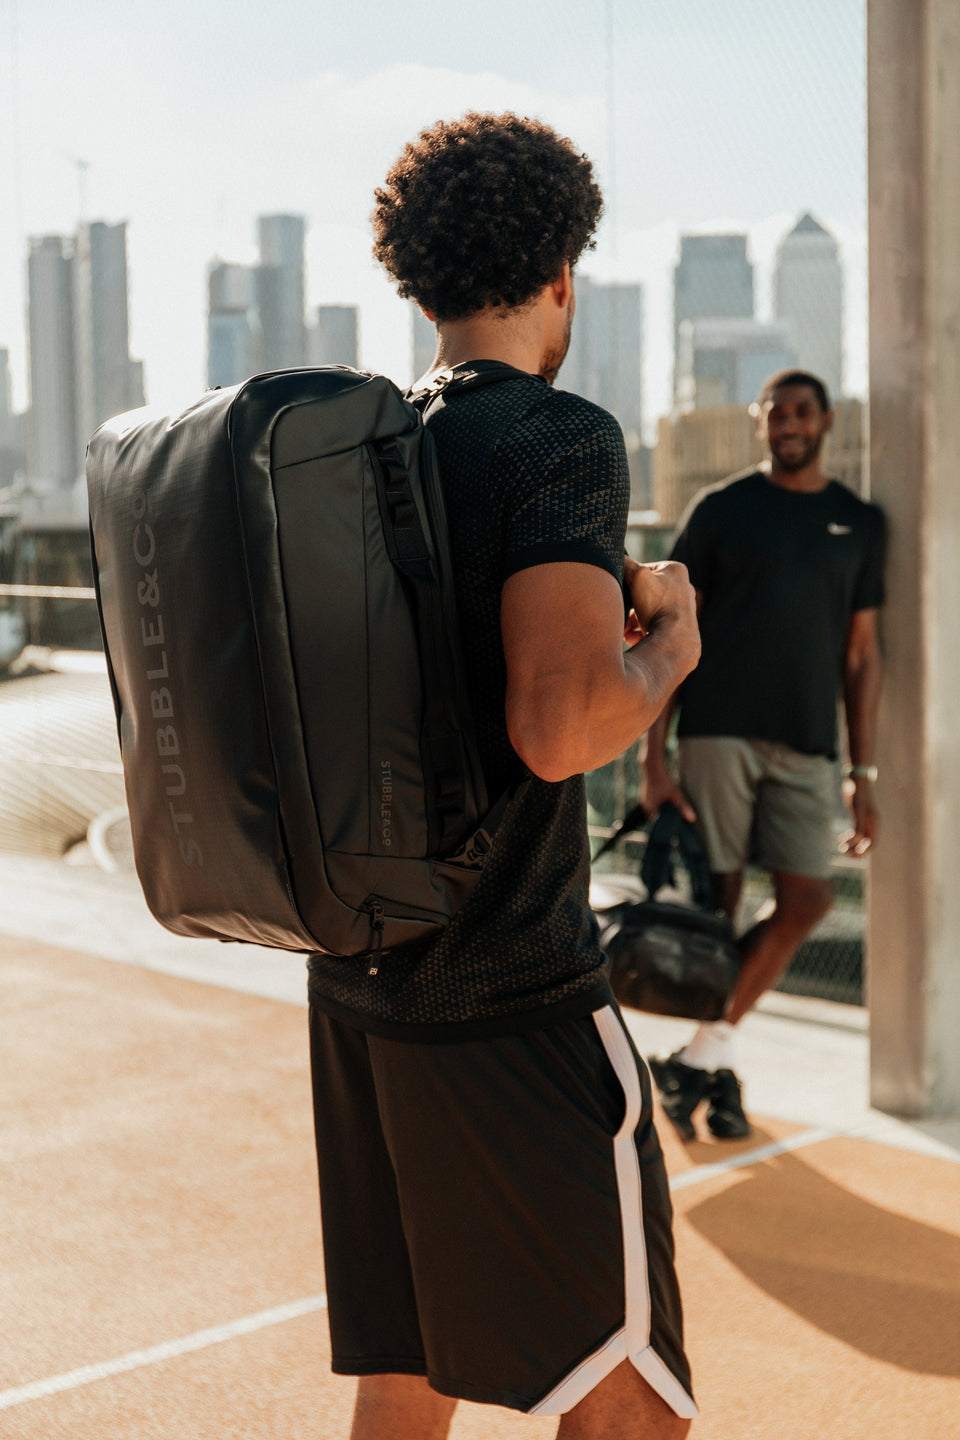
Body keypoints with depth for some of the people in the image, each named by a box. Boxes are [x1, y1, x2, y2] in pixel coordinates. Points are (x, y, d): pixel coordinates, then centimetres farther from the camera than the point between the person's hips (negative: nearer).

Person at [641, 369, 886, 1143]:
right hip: (718, 730, -3)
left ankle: (700, 1052, 6)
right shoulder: (720, 510, 5)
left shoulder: (860, 522, 14)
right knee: (715, 905, -2)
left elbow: (861, 655, 15)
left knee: (805, 899, -8)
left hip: (807, 745, 3)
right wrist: (654, 758, -6)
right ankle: (719, 1071, 15)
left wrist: (865, 775, 9)